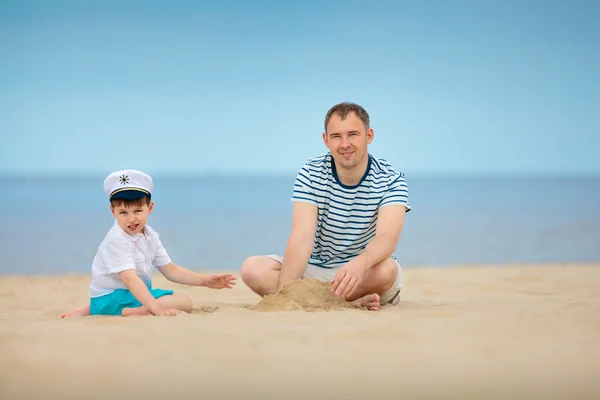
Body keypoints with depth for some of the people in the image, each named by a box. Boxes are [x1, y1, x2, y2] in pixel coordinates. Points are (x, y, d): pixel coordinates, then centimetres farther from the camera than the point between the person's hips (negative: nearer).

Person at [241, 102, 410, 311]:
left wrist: (361, 263, -54)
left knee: (386, 269, -37)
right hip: (316, 269, 3)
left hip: (367, 272, -2)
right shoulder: (311, 174, -7)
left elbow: (387, 237, -30)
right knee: (252, 268, -22)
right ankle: (352, 303, -27)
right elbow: (302, 236, -20)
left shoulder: (391, 180, -12)